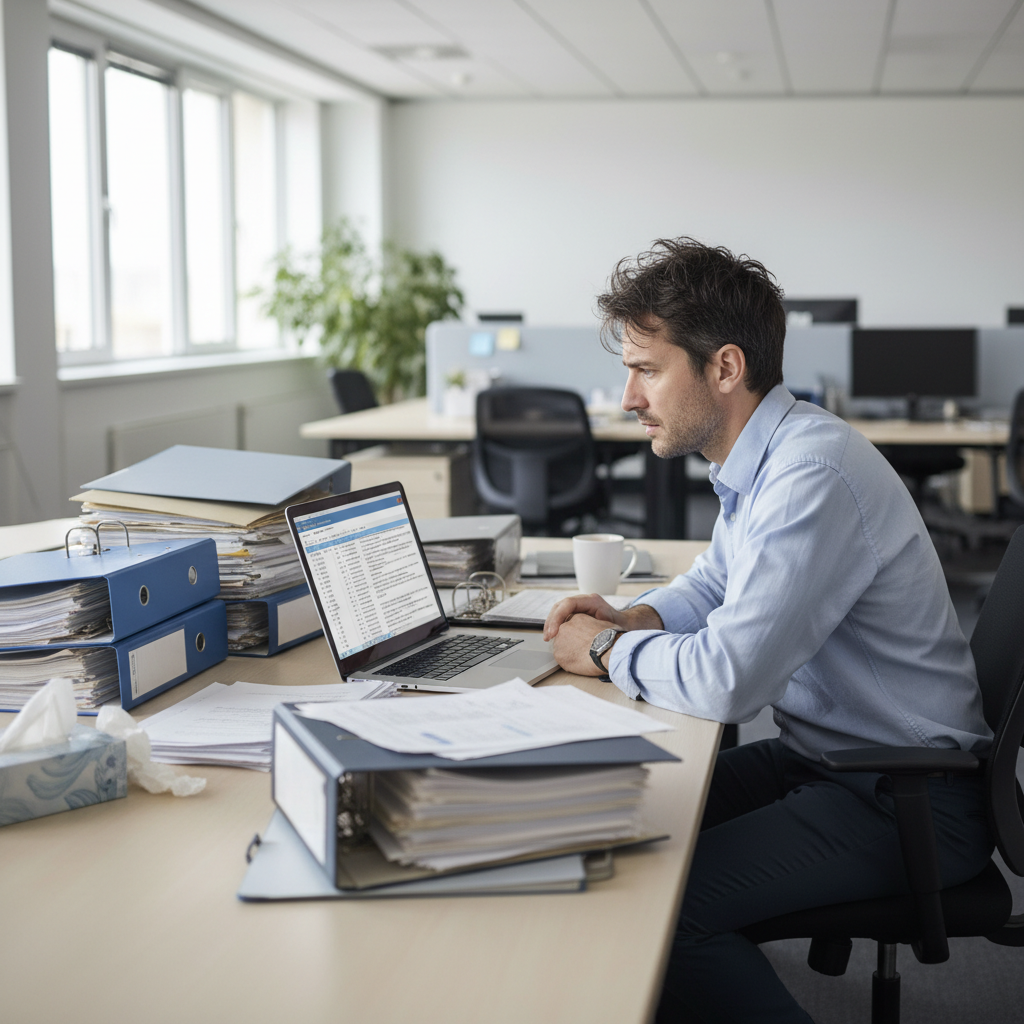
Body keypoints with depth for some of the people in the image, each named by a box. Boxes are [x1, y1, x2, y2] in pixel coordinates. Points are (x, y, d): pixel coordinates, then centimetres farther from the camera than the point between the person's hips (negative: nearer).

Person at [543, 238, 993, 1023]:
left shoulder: (814, 476, -26)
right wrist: (633, 619, 3)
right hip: (819, 753, 10)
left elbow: (725, 681, -31)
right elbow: (717, 584, 24)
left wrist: (609, 651, -12)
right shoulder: (759, 456, 6)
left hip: (905, 802, -10)